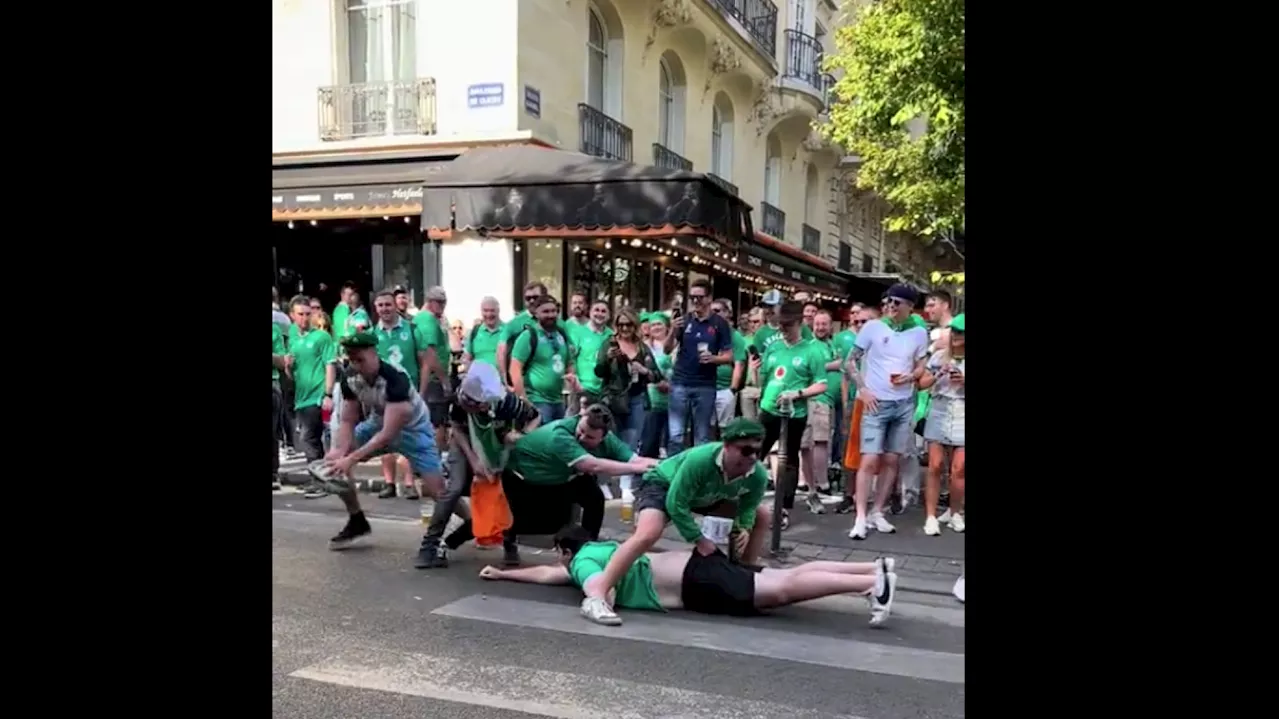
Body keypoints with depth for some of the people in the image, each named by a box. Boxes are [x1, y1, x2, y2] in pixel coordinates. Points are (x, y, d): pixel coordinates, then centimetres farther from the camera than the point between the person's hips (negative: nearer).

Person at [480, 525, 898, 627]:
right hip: (693, 567, 8)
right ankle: (876, 570, -5)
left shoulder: (583, 562, -1)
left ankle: (873, 585, -27)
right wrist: (502, 573, 43)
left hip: (694, 581, -8)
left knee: (782, 589, -18)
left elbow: (599, 591, -24)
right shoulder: (599, 551, 26)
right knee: (786, 580, 1)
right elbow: (546, 575, 40)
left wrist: (597, 603, -2)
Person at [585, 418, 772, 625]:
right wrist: (698, 539, -31)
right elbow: (675, 504, -35)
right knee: (647, 535, -34)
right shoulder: (699, 460, -41)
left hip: (705, 496, 7)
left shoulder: (758, 475, -24)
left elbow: (748, 507, -5)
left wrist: (744, 529, -24)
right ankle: (596, 596, -36)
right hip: (662, 485, -7)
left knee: (761, 516, 3)